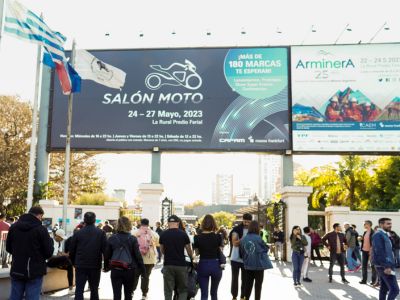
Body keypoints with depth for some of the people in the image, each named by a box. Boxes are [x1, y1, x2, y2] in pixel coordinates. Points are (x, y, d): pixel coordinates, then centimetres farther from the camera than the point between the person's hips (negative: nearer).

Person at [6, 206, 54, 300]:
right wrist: (50, 240, 8)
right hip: (35, 272, -5)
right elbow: (49, 252, -10)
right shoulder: (41, 229, -14)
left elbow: (8, 248, 14)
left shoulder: (13, 227, 2)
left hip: (16, 270, 5)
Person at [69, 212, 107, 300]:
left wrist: (74, 262, 16)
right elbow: (105, 249, -7)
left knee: (79, 289, 2)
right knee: (94, 289, 13)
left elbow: (72, 250, 3)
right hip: (95, 266, 0)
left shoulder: (78, 233, -1)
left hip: (80, 265, 0)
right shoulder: (101, 233, -4)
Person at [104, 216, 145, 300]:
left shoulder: (112, 238, -2)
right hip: (130, 270, 0)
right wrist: (142, 269, 2)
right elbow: (138, 255, -6)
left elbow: (107, 255, 4)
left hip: (115, 270, 1)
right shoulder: (133, 239, -7)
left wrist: (106, 267, 18)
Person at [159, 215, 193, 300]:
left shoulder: (163, 234, 1)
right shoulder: (183, 234, -3)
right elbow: (189, 251, 6)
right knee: (183, 290, 10)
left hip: (168, 265, 1)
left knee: (168, 291, 7)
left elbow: (162, 251, 12)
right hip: (181, 265, -1)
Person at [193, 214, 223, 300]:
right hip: (216, 265, 1)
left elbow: (197, 253, 3)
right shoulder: (218, 237, -6)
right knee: (214, 292, 19)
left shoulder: (197, 237, -6)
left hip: (203, 265, -1)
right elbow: (220, 251, 0)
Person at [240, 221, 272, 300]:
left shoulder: (243, 239, -3)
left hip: (248, 265, 4)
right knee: (258, 285, 7)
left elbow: (242, 252, 4)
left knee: (248, 284, 14)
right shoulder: (258, 238, -15)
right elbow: (266, 249, -1)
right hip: (259, 264, -4)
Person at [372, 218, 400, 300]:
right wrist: (386, 266, -25)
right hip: (384, 266, -10)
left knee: (384, 288, 12)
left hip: (384, 266, 10)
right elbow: (379, 252, -21)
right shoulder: (378, 235, -14)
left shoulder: (385, 235, 17)